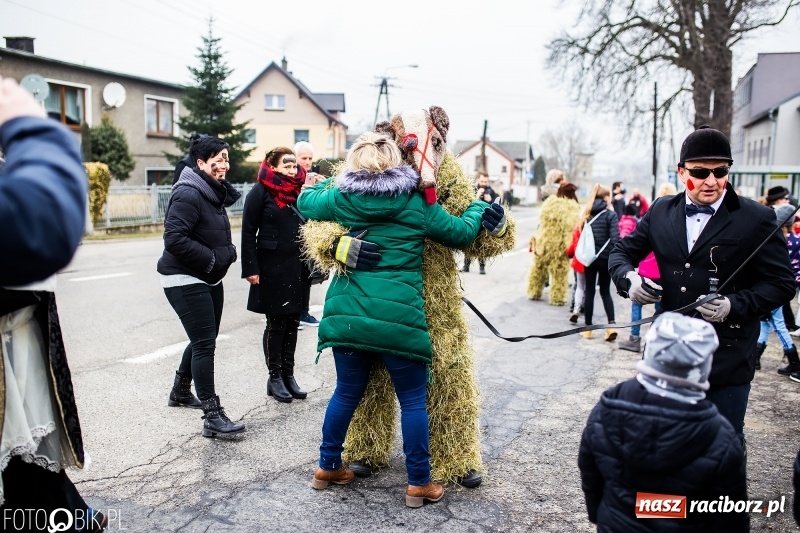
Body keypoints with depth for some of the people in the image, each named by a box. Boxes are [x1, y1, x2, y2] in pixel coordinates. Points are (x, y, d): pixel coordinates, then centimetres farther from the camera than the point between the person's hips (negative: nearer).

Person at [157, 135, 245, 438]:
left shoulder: (213, 192, 12)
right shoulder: (188, 194, -18)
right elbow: (174, 238, -27)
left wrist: (227, 252, 4)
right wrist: (212, 258, -21)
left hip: (209, 279, 10)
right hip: (186, 280, -10)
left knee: (204, 340, 19)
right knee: (205, 344, -11)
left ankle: (181, 391, 39)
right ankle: (212, 416, -7)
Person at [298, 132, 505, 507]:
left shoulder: (341, 198, 3)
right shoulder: (416, 202, -1)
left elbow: (305, 202, 23)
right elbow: (461, 233, 9)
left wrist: (326, 183, 42)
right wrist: (479, 208, 29)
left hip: (346, 315, 4)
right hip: (398, 319, -3)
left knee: (346, 394, 19)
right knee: (413, 400, 10)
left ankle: (327, 467, 34)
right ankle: (419, 483, 19)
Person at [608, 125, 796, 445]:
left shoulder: (756, 219, -7)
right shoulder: (661, 211, 4)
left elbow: (781, 284, -4)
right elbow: (622, 252, 13)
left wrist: (735, 305, -22)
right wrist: (629, 279, -10)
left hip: (726, 360, -3)